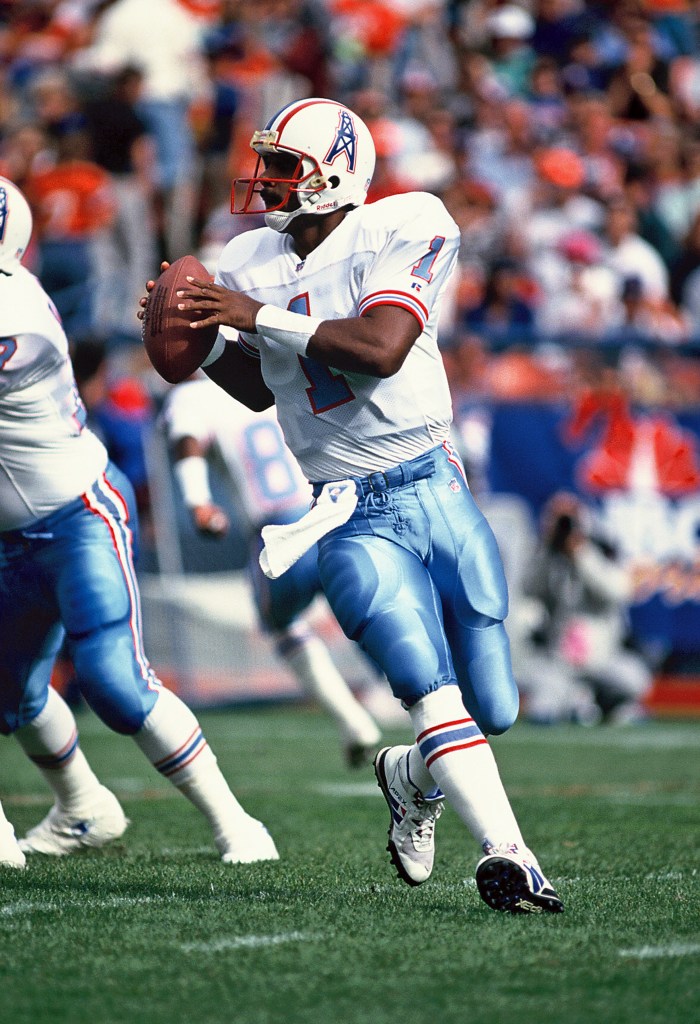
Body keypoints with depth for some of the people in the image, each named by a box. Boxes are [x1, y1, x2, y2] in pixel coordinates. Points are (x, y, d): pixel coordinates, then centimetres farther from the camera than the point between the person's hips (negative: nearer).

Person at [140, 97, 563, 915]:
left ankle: (412, 778, 36)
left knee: (492, 709, 6)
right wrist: (205, 343, 4)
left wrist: (260, 317, -20)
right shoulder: (249, 264, 7)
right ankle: (507, 855, -24)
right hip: (354, 520, 1)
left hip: (436, 489, -1)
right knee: (429, 686, -21)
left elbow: (382, 347, -22)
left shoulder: (403, 228, -7)